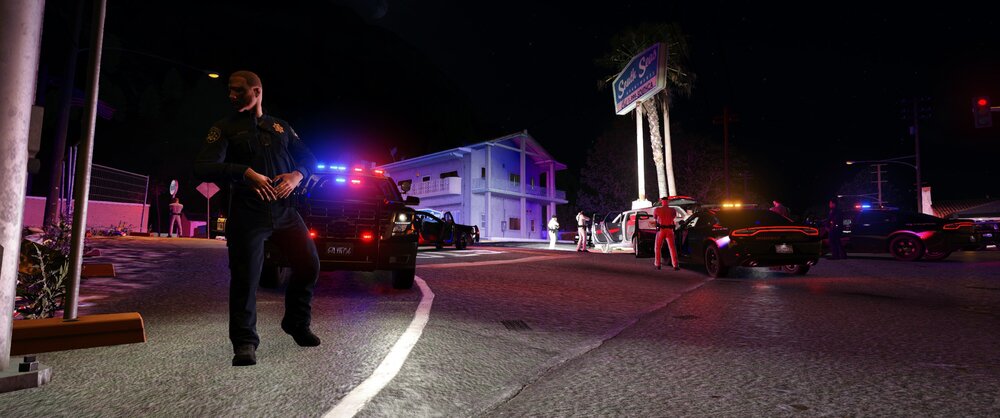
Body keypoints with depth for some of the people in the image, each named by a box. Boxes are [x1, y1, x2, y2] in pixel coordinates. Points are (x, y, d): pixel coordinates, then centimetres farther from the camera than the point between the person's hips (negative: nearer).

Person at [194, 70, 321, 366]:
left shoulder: (281, 127, 15)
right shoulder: (225, 128, 5)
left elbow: (308, 158, 17)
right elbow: (203, 168, -7)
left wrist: (296, 175, -6)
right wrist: (246, 173, -22)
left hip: (284, 209, 4)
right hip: (247, 213, -3)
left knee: (309, 264, 5)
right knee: (245, 278, -5)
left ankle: (296, 323, 26)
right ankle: (244, 342, 8)